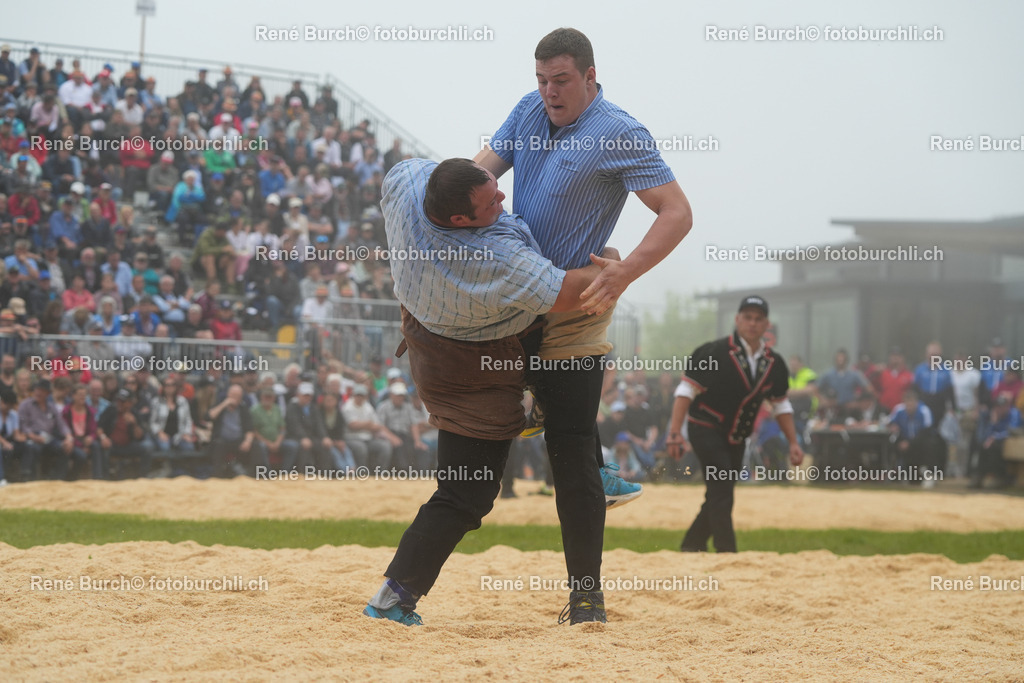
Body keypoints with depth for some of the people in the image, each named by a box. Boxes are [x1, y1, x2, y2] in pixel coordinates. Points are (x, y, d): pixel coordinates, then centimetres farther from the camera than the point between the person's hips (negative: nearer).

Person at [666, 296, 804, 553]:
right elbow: (687, 390, -16)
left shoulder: (774, 362, 3)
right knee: (721, 488, -17)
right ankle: (727, 552, -19)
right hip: (706, 429, -7)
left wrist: (793, 442, 9)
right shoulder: (715, 352, -16)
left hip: (736, 438, 7)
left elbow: (780, 404, 14)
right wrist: (675, 432, -23)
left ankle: (691, 547, 24)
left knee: (720, 494, 10)